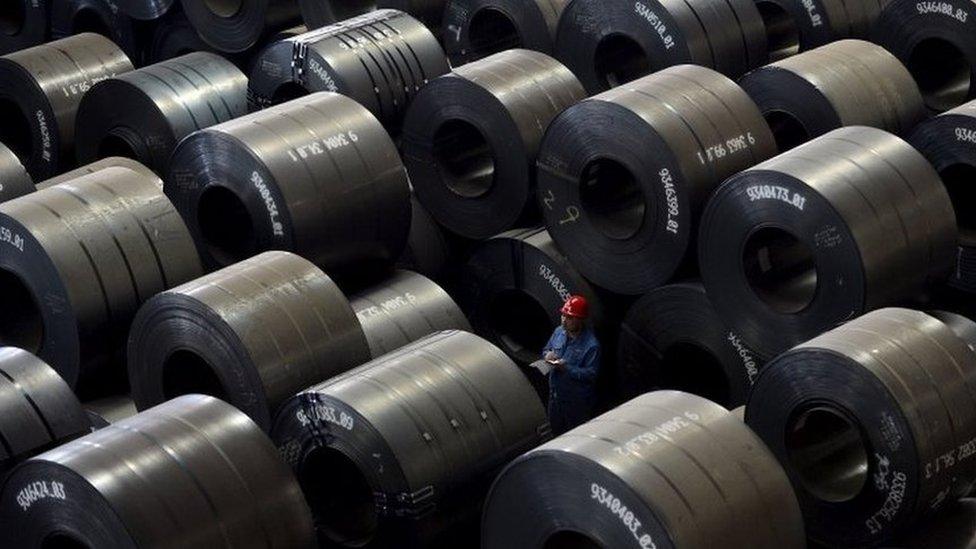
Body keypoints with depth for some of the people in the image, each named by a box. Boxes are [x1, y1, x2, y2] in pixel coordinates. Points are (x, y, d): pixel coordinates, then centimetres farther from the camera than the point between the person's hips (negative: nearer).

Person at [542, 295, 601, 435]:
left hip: (578, 402, -7)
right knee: (556, 432, 25)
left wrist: (567, 368, -31)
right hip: (556, 395, 7)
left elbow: (591, 374, -24)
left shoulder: (591, 345, -24)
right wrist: (547, 355, -12)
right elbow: (546, 350, 13)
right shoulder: (559, 331, -3)